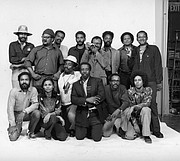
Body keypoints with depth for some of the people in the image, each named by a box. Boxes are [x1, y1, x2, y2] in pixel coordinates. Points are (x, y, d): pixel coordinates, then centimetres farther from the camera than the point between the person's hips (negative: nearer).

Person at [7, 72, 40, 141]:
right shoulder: (14, 91, -14)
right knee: (13, 137, -18)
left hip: (26, 114, 2)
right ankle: (18, 129, 20)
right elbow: (10, 108, -15)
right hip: (15, 114, -2)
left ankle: (31, 131, -3)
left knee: (37, 113, -30)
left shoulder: (33, 90, -9)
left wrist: (25, 111, -31)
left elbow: (35, 104, -14)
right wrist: (12, 125, -22)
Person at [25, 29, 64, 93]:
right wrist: (32, 74, -1)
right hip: (38, 78, 0)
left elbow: (61, 64, 21)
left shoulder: (57, 51, 16)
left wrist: (58, 73, 4)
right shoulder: (36, 49, 13)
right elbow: (27, 61, 10)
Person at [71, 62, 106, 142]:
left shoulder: (97, 81, 3)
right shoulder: (75, 84, 9)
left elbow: (102, 96, -9)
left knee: (97, 138, -7)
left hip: (95, 114, -2)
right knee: (79, 137, 1)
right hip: (82, 115, 2)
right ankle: (87, 130, 32)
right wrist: (87, 100, -19)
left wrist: (83, 103, -13)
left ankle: (94, 130, 26)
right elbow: (73, 99, -3)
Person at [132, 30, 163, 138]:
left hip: (151, 81, -3)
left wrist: (159, 81, -3)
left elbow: (158, 66, 2)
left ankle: (156, 130, -1)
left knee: (152, 104, -7)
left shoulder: (154, 49, 7)